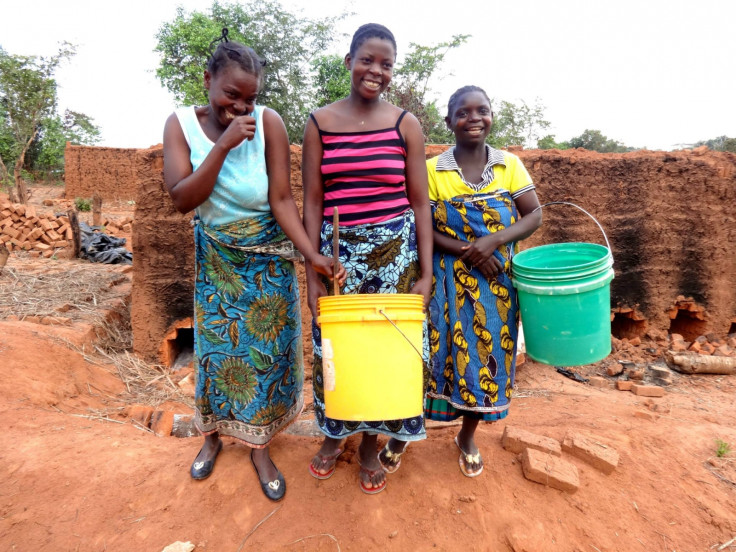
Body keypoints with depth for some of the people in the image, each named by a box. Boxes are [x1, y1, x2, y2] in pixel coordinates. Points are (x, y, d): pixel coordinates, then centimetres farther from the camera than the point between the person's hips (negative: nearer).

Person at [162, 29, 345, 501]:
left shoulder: (269, 122, -16)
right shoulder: (181, 124, -10)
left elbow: (281, 198, -18)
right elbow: (182, 198, -20)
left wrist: (311, 253, -30)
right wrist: (223, 145, -29)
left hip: (268, 257, -1)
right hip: (216, 256, 2)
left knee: (267, 348, 5)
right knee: (217, 346, 13)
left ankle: (260, 446, 25)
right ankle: (213, 434, 37)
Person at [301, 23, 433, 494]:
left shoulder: (406, 125, 2)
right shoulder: (320, 123, 3)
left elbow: (420, 202, 1)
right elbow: (312, 202, 1)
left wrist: (426, 273, -5)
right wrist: (313, 273, -3)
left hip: (395, 250, 0)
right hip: (337, 250, 1)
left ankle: (371, 442, 31)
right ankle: (334, 433, 37)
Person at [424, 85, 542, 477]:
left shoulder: (510, 165, 2)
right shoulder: (433, 170, -3)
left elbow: (534, 215, 0)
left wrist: (492, 242, -16)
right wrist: (465, 251, -19)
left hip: (497, 281, 2)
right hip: (449, 280, -2)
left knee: (488, 354, 9)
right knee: (450, 351, 0)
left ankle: (468, 436, 32)